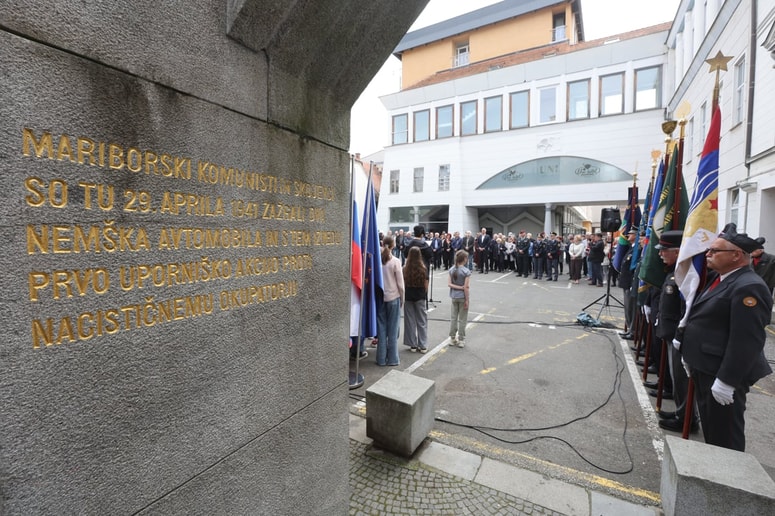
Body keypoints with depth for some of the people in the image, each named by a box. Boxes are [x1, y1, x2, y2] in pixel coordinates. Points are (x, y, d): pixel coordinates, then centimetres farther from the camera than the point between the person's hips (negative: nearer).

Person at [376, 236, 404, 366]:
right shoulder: (395, 261, -10)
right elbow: (400, 283, -7)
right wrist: (402, 299, 5)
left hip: (380, 297, 3)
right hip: (393, 298, -2)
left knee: (381, 328, 10)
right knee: (392, 329, 7)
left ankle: (381, 359, 15)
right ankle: (392, 359, 14)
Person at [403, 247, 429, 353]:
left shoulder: (405, 269, -9)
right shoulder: (423, 269, -7)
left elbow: (403, 284, -5)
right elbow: (426, 285, -3)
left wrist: (403, 296, 9)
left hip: (408, 296, 0)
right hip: (420, 297, 0)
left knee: (410, 321, 9)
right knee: (422, 321, 9)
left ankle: (413, 345, 14)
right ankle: (423, 345, 12)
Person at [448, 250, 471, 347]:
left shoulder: (451, 270, 1)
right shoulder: (466, 271, -14)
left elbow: (449, 284, -5)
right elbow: (466, 287, -15)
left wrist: (457, 287, -9)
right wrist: (467, 300, -10)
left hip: (454, 297, 5)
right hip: (462, 297, -4)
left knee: (453, 317, 13)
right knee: (462, 319, 6)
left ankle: (452, 338, 21)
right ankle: (461, 340, 12)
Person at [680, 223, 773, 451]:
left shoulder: (748, 287, -21)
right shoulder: (717, 278, 9)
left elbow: (746, 341, -25)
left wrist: (726, 380, -24)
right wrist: (683, 339, 18)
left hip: (722, 375, -9)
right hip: (705, 369, 9)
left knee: (725, 437, 7)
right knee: (710, 429, 23)